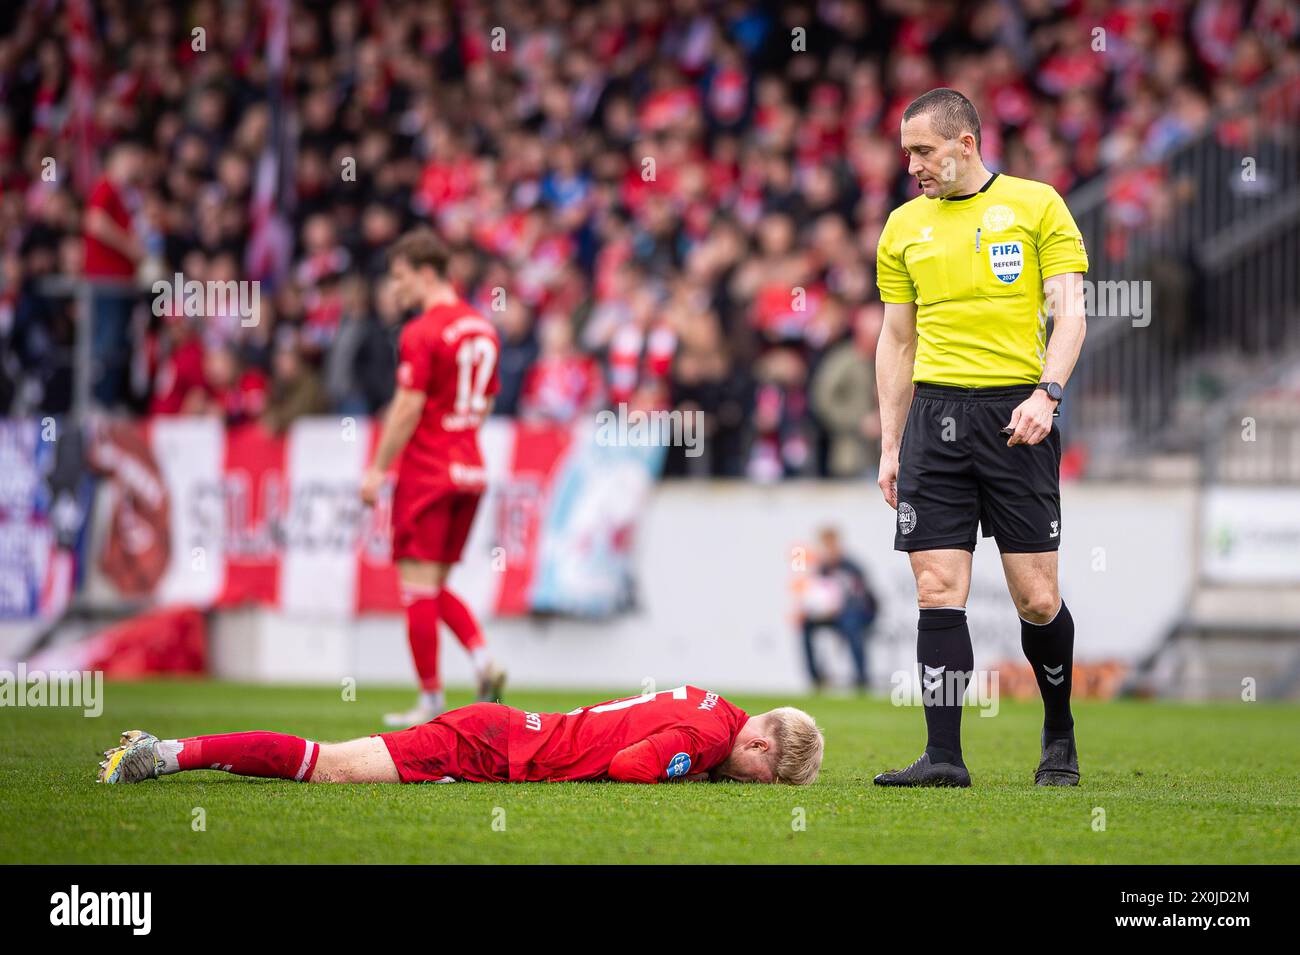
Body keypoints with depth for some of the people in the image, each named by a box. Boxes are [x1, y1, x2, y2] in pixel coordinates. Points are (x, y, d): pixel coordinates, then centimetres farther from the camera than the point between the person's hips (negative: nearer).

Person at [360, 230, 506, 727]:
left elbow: (408, 409, -17)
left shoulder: (422, 334, -14)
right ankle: (484, 661, -2)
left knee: (419, 586, -2)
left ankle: (431, 700, -1)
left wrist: (378, 470, -11)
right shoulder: (481, 328, 12)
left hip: (426, 472, -8)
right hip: (469, 471, 8)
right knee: (436, 587, 16)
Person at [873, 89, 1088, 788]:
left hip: (1016, 414, -3)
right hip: (935, 414, 3)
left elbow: (1069, 311, -1)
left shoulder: (1035, 205, 4)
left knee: (1036, 599, -3)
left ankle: (1059, 739, 19)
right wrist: (890, 447, 12)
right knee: (938, 591, -6)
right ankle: (943, 757, -5)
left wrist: (1046, 394, -16)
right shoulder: (904, 226, 13)